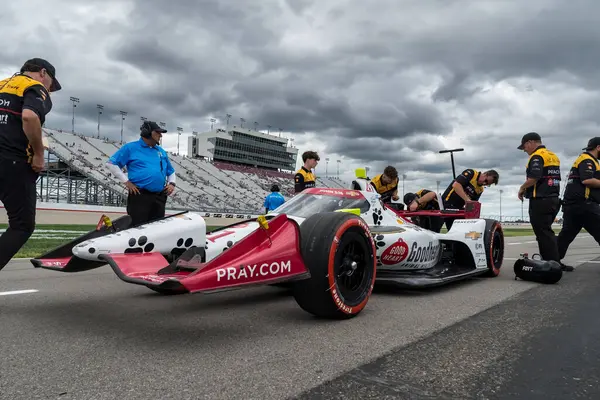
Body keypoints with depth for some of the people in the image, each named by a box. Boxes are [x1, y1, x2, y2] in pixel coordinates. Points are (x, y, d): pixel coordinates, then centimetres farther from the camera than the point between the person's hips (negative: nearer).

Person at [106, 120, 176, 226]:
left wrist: (172, 183, 10)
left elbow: (171, 171, 30)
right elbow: (111, 163, 1)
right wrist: (126, 181, -6)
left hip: (159, 197, 5)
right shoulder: (131, 147, 4)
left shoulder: (161, 151, 20)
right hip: (139, 196, -5)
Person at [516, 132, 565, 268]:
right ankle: (554, 262, 21)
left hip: (540, 200, -10)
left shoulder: (537, 156, -11)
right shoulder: (553, 156, 18)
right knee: (547, 232, 16)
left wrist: (522, 188, -6)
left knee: (543, 233, -6)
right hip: (553, 198, 10)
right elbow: (553, 178, 21)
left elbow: (533, 178, -24)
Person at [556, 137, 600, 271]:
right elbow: (587, 180, -22)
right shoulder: (587, 160, -7)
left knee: (567, 234, 9)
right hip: (583, 204, -10)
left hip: (572, 204, 10)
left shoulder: (585, 160, 25)